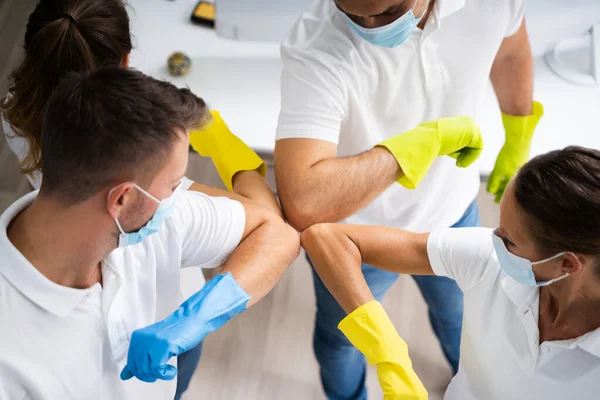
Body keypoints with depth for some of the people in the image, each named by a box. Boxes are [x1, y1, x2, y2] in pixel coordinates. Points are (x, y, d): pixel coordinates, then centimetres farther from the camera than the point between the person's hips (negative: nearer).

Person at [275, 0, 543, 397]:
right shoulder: (316, 48, -39)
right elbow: (305, 206, -50)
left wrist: (519, 142, 14)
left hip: (451, 212, 4)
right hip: (354, 234, -3)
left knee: (458, 315, 31)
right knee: (341, 335, 25)